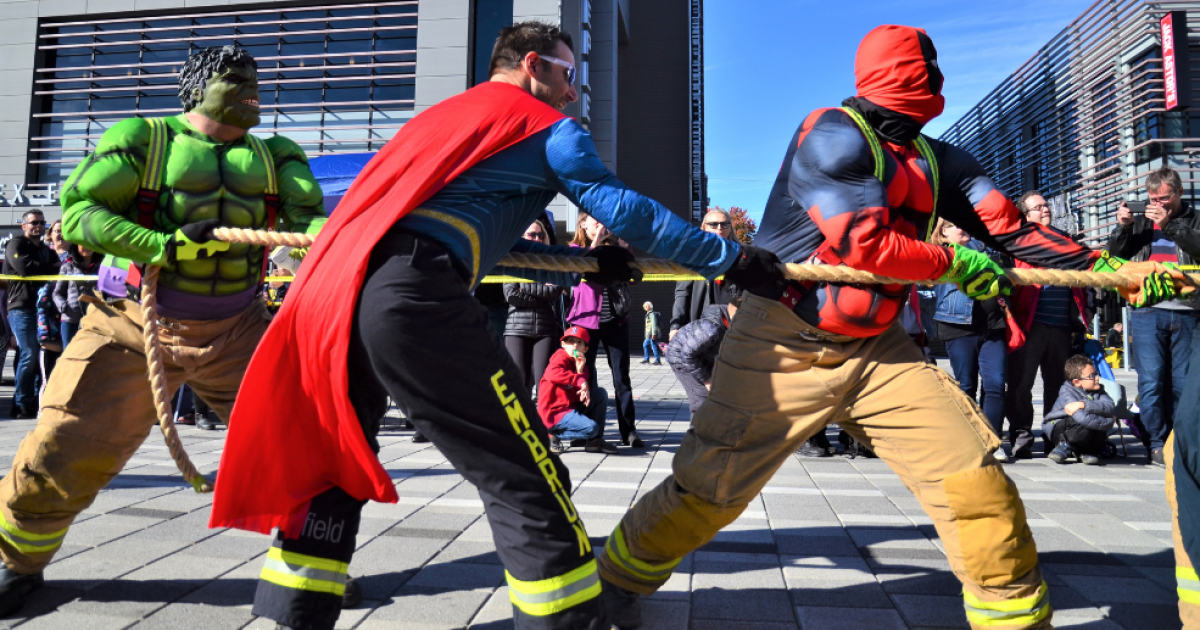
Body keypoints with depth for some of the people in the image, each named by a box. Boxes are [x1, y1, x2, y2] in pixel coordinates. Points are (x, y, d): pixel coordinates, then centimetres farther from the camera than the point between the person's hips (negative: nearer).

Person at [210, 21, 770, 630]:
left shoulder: (442, 115, 33)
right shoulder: (543, 124, 11)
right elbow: (626, 212, 7)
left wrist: (583, 263, 31)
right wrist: (730, 258, 17)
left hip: (330, 285, 9)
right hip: (413, 295, -9)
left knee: (336, 460, 23)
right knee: (526, 479, -2)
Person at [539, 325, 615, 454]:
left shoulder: (580, 363, 13)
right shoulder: (561, 357, -10)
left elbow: (585, 391, -1)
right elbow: (552, 373, -37)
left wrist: (580, 370, -14)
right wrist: (579, 380, -40)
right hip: (555, 413, -9)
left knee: (601, 393, 4)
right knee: (591, 427, -24)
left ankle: (594, 440, 5)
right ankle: (554, 436, -6)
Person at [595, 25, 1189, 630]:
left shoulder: (938, 161, 11)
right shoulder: (834, 134, -12)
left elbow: (1013, 230, 9)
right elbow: (861, 244, -20)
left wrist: (1113, 270, 0)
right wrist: (955, 262, -7)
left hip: (875, 347, 6)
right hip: (785, 345, -6)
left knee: (972, 474, -5)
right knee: (707, 488, -1)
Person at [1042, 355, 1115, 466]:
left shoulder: (1098, 390, -3)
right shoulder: (1067, 393, -22)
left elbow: (1111, 407, -24)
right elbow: (1082, 417, -37)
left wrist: (1084, 404, -35)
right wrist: (1107, 422, -27)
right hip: (1058, 429, -6)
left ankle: (1086, 451, -1)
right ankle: (1064, 447, -8)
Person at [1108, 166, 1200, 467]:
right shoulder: (1140, 223, 16)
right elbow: (1113, 258, 11)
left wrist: (1168, 224, -12)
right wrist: (1121, 227, -3)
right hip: (1147, 311, 0)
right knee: (1152, 382, -6)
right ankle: (1157, 446, -2)